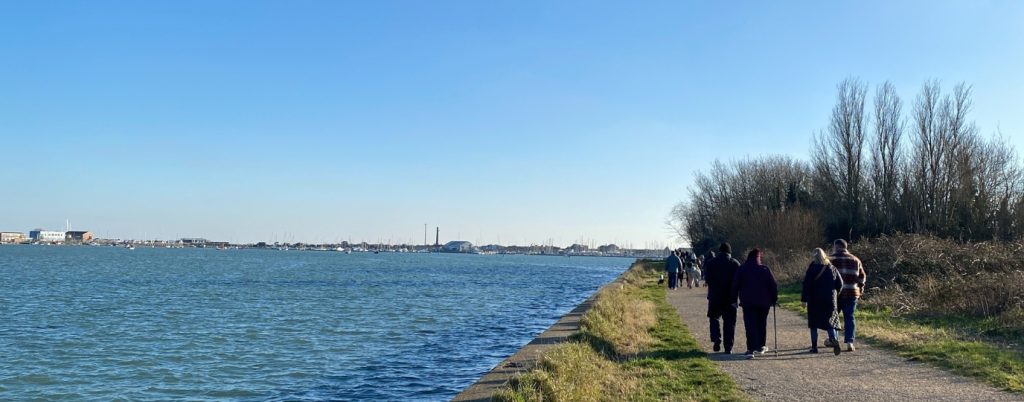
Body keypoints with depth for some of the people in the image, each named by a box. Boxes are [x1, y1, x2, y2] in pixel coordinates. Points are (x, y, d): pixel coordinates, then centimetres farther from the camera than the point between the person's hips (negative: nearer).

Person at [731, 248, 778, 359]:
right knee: (762, 324, 17)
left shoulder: (741, 270, -1)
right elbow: (773, 285, 0)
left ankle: (751, 349, -15)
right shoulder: (765, 270, -1)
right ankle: (761, 346, 26)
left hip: (748, 302, -1)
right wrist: (774, 299, 8)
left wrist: (733, 299, 6)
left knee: (750, 325, -4)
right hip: (763, 302, 1)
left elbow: (735, 286, 0)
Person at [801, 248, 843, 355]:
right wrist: (835, 294, 18)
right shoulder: (831, 268, 5)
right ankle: (834, 339, -21)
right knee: (830, 321, 5)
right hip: (830, 300, 3)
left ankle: (814, 346, 8)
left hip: (814, 300, -3)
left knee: (813, 322, 7)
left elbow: (807, 285, -10)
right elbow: (840, 283, 6)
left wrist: (804, 299, -7)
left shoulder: (812, 268, -7)